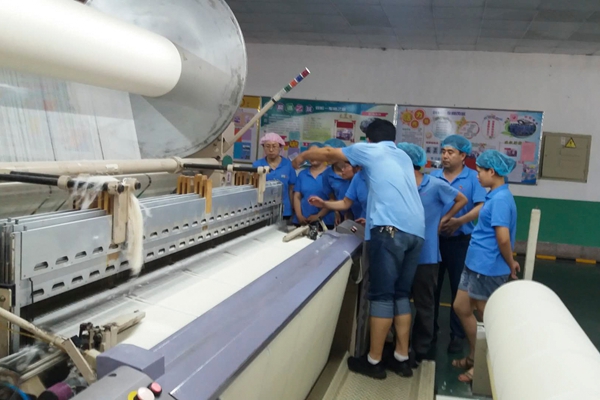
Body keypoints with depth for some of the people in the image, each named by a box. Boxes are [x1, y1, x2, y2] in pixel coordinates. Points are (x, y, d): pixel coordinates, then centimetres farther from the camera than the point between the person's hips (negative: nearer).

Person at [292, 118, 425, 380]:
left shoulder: (369, 150, 11)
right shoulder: (403, 157, 28)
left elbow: (329, 154, 22)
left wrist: (303, 156, 39)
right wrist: (372, 217, 50)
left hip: (391, 229, -7)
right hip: (416, 230, 7)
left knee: (382, 294, -2)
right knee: (401, 294, 12)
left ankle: (374, 361, 4)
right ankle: (402, 358, 16)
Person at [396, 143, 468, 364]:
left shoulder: (436, 185, -11)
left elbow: (462, 200, 2)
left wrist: (444, 219, 0)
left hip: (425, 255, -4)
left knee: (424, 304, 9)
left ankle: (421, 351, 22)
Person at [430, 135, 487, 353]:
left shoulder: (473, 177, -5)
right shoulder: (433, 176, 4)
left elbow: (481, 207, -14)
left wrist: (459, 221, -25)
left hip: (460, 240, -3)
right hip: (433, 238, 3)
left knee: (459, 288, 7)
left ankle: (457, 335, 20)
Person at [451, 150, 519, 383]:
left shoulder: (500, 199, -20)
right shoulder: (494, 196, 11)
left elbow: (503, 238, -24)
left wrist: (510, 264, -12)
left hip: (489, 267, -10)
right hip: (475, 263, 10)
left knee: (488, 317, 6)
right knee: (461, 308, 15)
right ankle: (475, 356, 31)